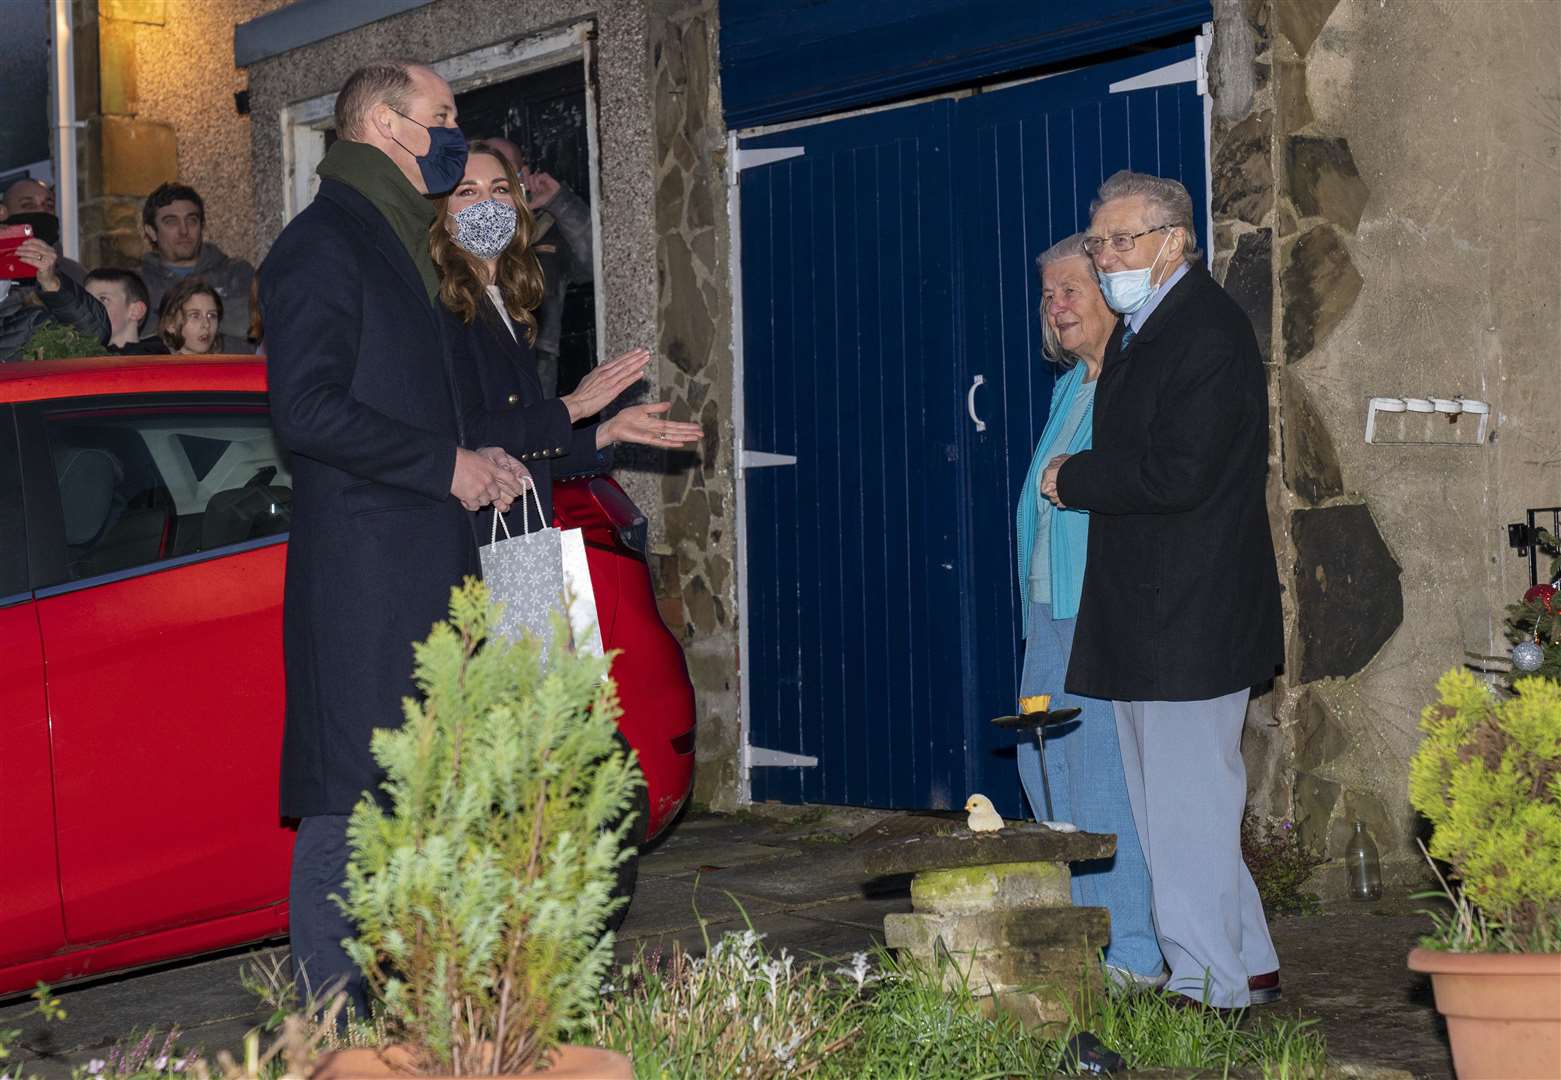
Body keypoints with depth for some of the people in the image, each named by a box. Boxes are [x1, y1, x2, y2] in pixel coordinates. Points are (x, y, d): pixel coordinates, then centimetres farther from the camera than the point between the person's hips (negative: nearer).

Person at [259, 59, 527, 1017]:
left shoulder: (398, 247, 23)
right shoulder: (324, 243, -8)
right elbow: (306, 409, -19)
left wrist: (480, 464, 13)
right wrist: (448, 465, -15)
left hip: (430, 574, 10)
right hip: (359, 585, -10)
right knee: (348, 805, -7)